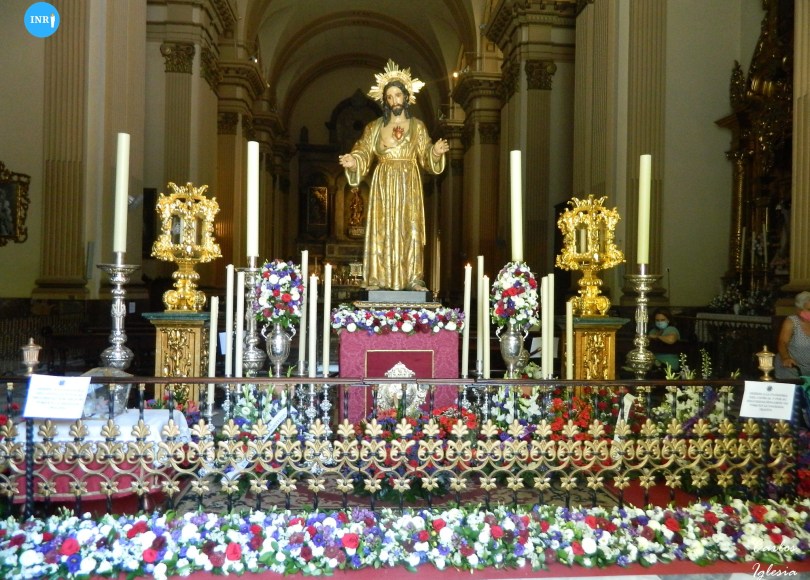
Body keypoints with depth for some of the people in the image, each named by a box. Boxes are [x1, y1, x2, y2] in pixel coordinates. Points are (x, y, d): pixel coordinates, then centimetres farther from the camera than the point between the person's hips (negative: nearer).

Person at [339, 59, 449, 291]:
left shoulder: (417, 126, 8)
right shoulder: (375, 126, 7)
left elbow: (425, 156, 5)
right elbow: (364, 153, 1)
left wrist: (436, 152, -16)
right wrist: (352, 162, -19)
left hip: (409, 185, 0)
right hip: (383, 184, 0)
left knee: (410, 229, -3)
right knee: (381, 229, -4)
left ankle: (412, 278, -2)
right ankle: (377, 278, -3)